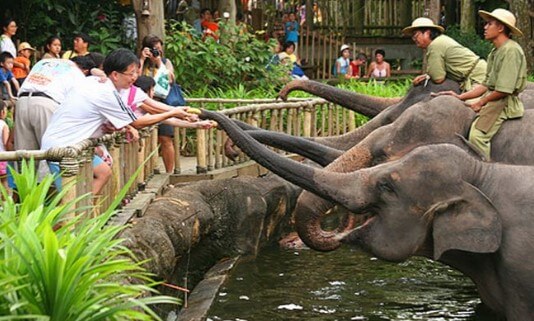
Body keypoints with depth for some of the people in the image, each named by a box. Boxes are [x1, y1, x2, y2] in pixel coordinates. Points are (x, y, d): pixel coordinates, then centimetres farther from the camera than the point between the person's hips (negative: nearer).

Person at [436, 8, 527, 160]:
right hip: (491, 99, 10)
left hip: (504, 103, -10)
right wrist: (460, 97, 11)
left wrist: (481, 102, -9)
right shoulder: (495, 52, 17)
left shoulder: (511, 50, -14)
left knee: (477, 136, -27)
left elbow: (504, 90, -20)